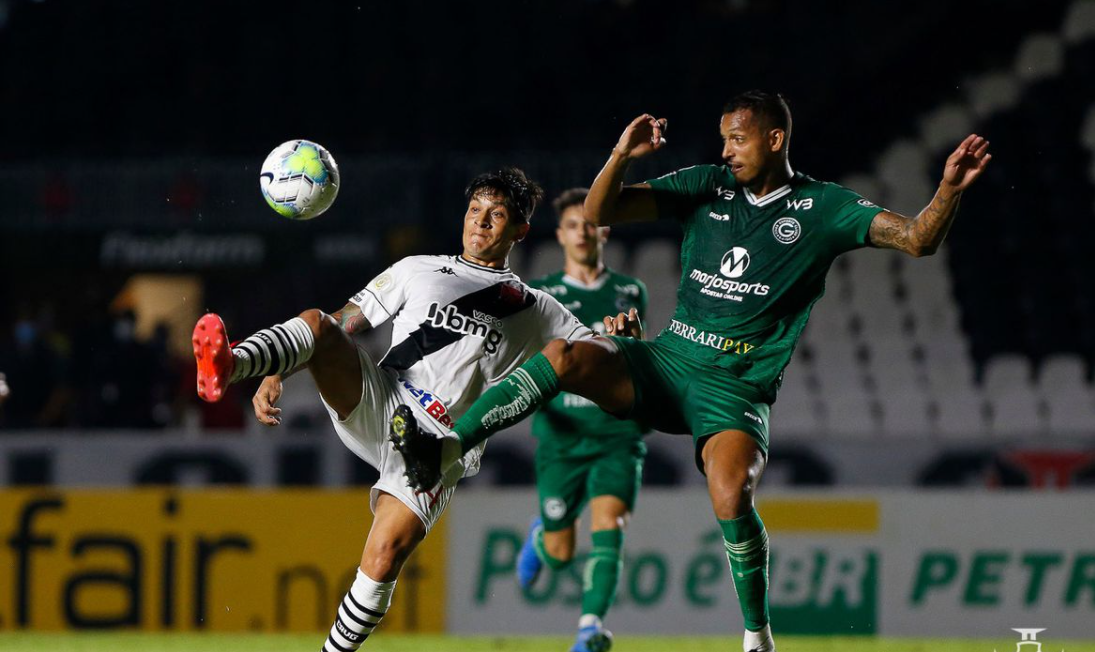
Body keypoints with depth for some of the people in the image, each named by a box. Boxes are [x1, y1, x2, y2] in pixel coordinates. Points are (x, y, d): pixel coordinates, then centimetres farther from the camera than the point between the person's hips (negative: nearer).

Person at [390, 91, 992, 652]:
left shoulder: (823, 209, 1)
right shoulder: (705, 187, 7)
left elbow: (917, 239, -5)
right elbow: (599, 213, 4)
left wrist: (950, 189, -23)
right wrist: (621, 157, -15)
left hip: (737, 389, -3)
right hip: (666, 362, 3)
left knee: (732, 494, -29)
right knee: (567, 356, -24)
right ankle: (445, 449, -24)